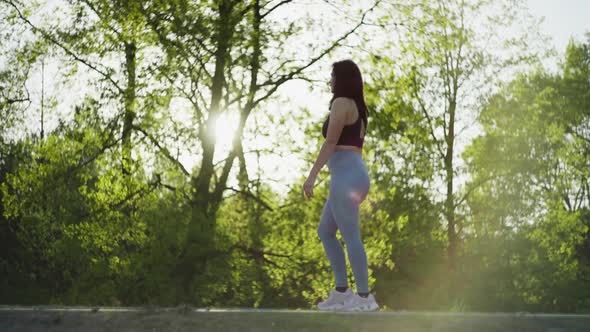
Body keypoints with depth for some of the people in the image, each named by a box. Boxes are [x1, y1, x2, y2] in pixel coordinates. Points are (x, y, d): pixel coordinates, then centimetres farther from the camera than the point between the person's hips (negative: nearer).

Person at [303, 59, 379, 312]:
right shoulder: (358, 107, 22)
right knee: (325, 232, 15)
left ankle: (364, 296, -10)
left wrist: (312, 175, -14)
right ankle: (342, 291, 12)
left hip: (346, 175, -10)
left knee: (350, 236, -10)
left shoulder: (341, 103, -6)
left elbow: (330, 142, -13)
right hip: (356, 174, 10)